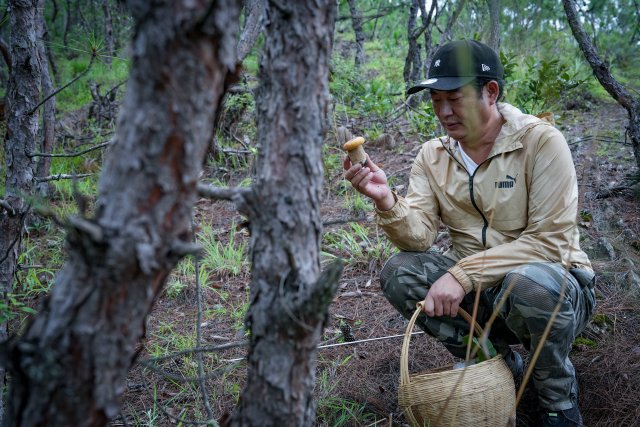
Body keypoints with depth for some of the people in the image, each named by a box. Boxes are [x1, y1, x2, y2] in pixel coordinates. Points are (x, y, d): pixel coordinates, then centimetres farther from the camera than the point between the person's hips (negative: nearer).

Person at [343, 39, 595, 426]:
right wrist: (387, 201, -32)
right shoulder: (433, 155, 0)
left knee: (532, 283, -38)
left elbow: (549, 240, -21)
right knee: (399, 274, -17)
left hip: (553, 282, -4)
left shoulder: (540, 141, -16)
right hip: (477, 289, 5)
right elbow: (419, 236, -10)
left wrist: (463, 274, -28)